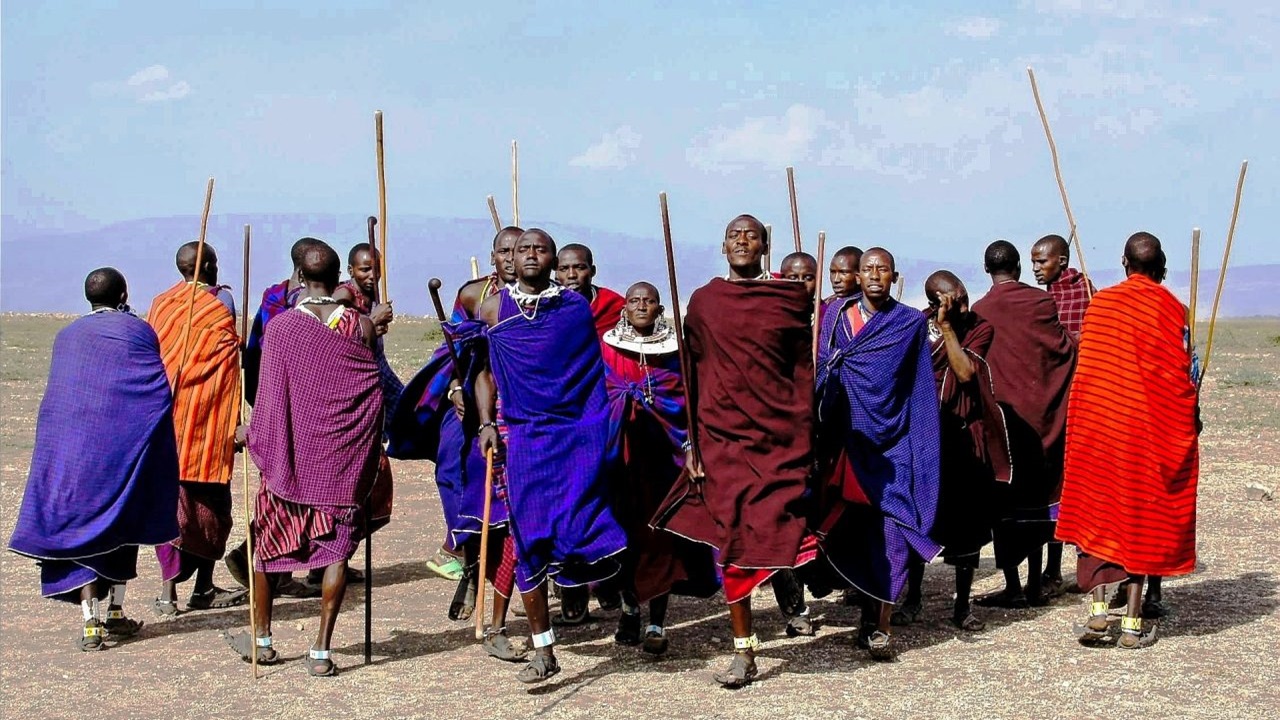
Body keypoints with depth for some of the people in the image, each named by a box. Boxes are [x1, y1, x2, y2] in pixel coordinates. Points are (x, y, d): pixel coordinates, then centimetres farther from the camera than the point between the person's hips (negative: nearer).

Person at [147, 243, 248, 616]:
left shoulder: (160, 303, 9)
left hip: (166, 414, 4)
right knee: (208, 501, 5)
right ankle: (203, 588, 8)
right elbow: (229, 349, -3)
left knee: (171, 496, 6)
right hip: (205, 418, -4)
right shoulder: (219, 300, -2)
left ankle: (168, 591, 1)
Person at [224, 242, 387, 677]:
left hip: (291, 453, 0)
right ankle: (321, 651, 1)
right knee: (336, 547, 4)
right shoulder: (360, 326, -4)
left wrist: (251, 432, 12)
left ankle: (262, 639, 25)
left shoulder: (280, 326, -7)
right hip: (344, 458, 1)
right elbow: (373, 393, -1)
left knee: (270, 540, 15)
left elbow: (271, 393, -4)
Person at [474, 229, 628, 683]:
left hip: (575, 434, -1)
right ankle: (543, 651, 7)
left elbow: (592, 373, 9)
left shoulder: (577, 307, 5)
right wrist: (486, 424, 1)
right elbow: (484, 371, 13)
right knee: (527, 541, -1)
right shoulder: (494, 308, 7)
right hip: (522, 436, 1)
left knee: (576, 526, -15)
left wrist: (597, 431, 3)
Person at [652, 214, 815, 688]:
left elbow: (804, 370, 4)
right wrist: (692, 443, 3)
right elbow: (693, 376, 8)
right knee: (732, 541, -1)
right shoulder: (703, 302, 7)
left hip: (780, 435, -1)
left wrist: (805, 439, -2)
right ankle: (743, 650, 6)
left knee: (776, 535, -4)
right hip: (722, 436, 1)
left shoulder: (790, 299, 4)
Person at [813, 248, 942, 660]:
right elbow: (822, 371, 7)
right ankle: (871, 620, 15)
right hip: (849, 437, 2)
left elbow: (921, 393, 1)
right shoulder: (837, 315, 10)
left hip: (892, 440, -2)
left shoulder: (910, 324, 4)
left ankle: (880, 627, -8)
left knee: (888, 532, -10)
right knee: (856, 529, 4)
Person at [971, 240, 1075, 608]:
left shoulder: (980, 312, -5)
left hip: (1001, 412, -3)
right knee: (1035, 495, 11)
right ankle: (1036, 584, 15)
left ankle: (1013, 587, -1)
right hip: (1039, 412, 3)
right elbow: (1067, 353, 0)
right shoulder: (1041, 303, -2)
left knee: (1004, 497, 2)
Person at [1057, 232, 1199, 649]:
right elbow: (1181, 374, -5)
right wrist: (1190, 421, 10)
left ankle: (1097, 608, -4)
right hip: (1150, 427, -2)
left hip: (1096, 423, 2)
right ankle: (1133, 623, 4)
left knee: (1097, 514, 9)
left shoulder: (1099, 302, 3)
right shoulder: (1170, 308, -6)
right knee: (1142, 517, 5)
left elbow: (1085, 366, 7)